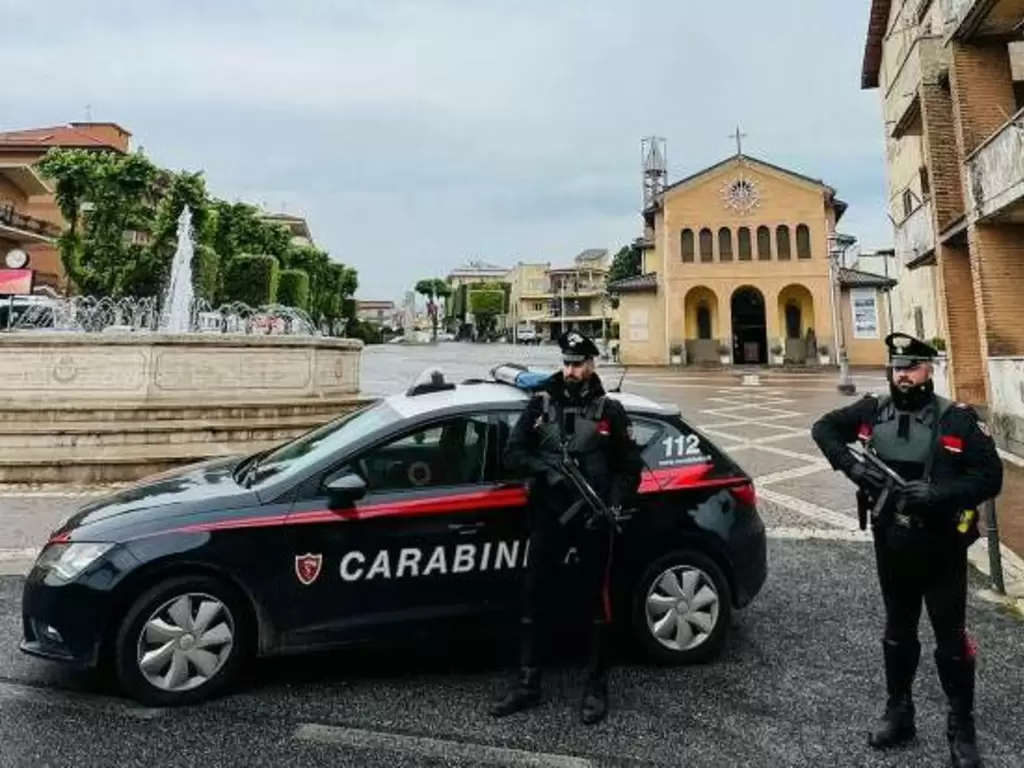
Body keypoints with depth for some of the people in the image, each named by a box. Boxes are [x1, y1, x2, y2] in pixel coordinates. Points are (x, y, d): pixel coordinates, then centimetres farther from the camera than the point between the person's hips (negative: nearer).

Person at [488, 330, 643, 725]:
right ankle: (527, 684, 20)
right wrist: (544, 468, -16)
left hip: (593, 520, -2)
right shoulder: (541, 403, 5)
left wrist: (613, 506, -11)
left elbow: (631, 466, 2)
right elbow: (514, 452, 2)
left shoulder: (609, 410, 1)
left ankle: (596, 687, 22)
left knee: (596, 602, 8)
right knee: (533, 599, 6)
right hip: (548, 517, 2)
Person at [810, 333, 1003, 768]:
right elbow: (823, 428, 7)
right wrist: (850, 465, -9)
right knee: (898, 632, 17)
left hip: (941, 548, -3)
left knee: (951, 638, 8)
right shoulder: (873, 412, -1)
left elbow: (990, 477, -12)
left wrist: (938, 494, -27)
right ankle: (898, 714, 33)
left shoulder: (958, 419, -11)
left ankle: (962, 729, 27)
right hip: (891, 545, 3)